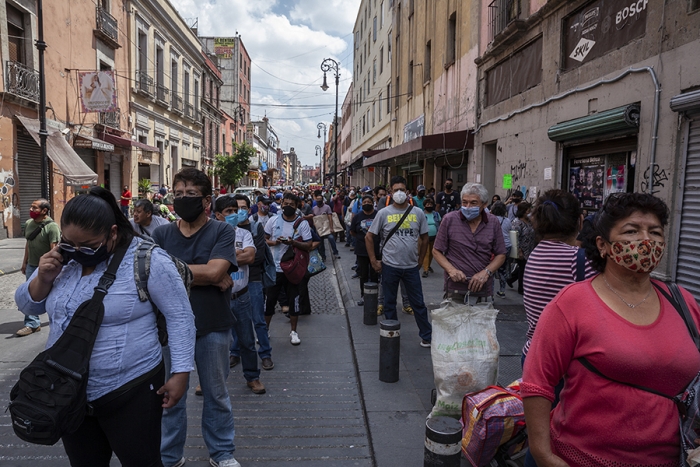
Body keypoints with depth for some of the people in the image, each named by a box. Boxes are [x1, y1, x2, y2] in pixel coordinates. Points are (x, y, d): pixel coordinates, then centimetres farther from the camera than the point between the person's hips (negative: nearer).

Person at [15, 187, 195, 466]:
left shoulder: (147, 260, -17)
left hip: (130, 391, -6)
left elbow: (179, 316, -14)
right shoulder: (63, 258, 2)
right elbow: (28, 306, 10)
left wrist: (180, 372, -16)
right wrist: (44, 278, -11)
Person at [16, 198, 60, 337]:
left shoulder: (52, 226, -20)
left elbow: (54, 249, -22)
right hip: (31, 266, 7)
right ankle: (32, 324, 14)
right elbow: (28, 244, 13)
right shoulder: (28, 223, 3)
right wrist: (24, 262, 14)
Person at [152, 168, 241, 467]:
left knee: (216, 395, 14)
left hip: (213, 328, -2)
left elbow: (215, 271, -20)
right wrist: (206, 277, -17)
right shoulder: (161, 234, 3)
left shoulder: (222, 231, -5)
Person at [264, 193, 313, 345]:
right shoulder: (273, 220, 2)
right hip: (274, 267, 1)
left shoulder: (302, 223, -3)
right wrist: (274, 242, -14)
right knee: (269, 300, 8)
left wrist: (293, 242, -22)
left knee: (293, 300, 7)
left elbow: (308, 245, -6)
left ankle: (293, 331, 23)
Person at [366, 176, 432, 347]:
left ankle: (427, 336, 23)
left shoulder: (418, 213, 1)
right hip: (390, 267, 0)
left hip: (412, 267, 1)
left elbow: (424, 238, 11)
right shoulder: (383, 213, -3)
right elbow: (369, 237, 2)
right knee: (389, 303, 12)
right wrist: (374, 261, -2)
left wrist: (420, 260, 8)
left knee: (418, 303, 9)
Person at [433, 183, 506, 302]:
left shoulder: (493, 222, 4)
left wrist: (486, 272, -9)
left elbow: (501, 255, 8)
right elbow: (437, 251, 2)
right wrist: (451, 270, -13)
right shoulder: (450, 219, -3)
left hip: (483, 289, 2)